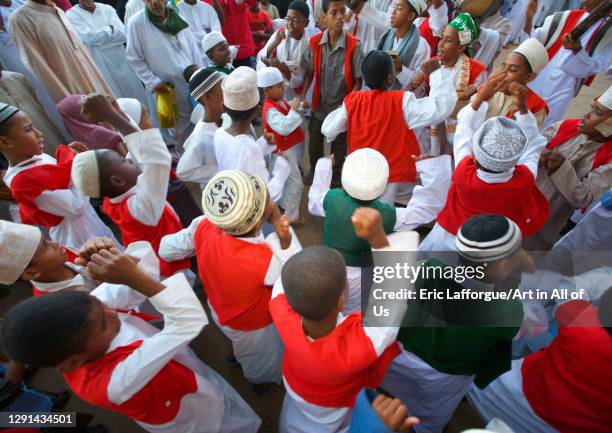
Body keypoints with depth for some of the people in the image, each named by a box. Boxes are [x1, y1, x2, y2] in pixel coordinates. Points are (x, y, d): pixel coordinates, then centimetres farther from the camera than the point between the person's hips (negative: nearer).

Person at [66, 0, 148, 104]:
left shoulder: (107, 9, 6)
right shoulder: (72, 15, -2)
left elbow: (122, 34, -6)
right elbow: (89, 37, -15)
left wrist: (99, 37, -12)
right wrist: (111, 29, -5)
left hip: (121, 63, 3)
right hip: (101, 67, -3)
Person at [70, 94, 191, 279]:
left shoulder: (112, 202, -12)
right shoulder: (138, 207, -38)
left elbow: (137, 153, -3)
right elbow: (157, 157, -49)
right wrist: (111, 115, -42)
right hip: (174, 276, -8)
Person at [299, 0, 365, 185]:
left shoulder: (353, 45, -16)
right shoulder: (314, 42, -8)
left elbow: (358, 80, -10)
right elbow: (309, 73, 3)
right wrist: (303, 96, -8)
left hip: (341, 107, -2)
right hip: (319, 105, 3)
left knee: (339, 148, 15)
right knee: (314, 144, 20)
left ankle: (336, 177, 41)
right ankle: (314, 171, 49)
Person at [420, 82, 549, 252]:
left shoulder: (464, 174, -37)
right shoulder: (524, 181, -31)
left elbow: (465, 129, -21)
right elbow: (533, 145, -9)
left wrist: (481, 95, -20)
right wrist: (522, 108, -16)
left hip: (449, 237, -2)